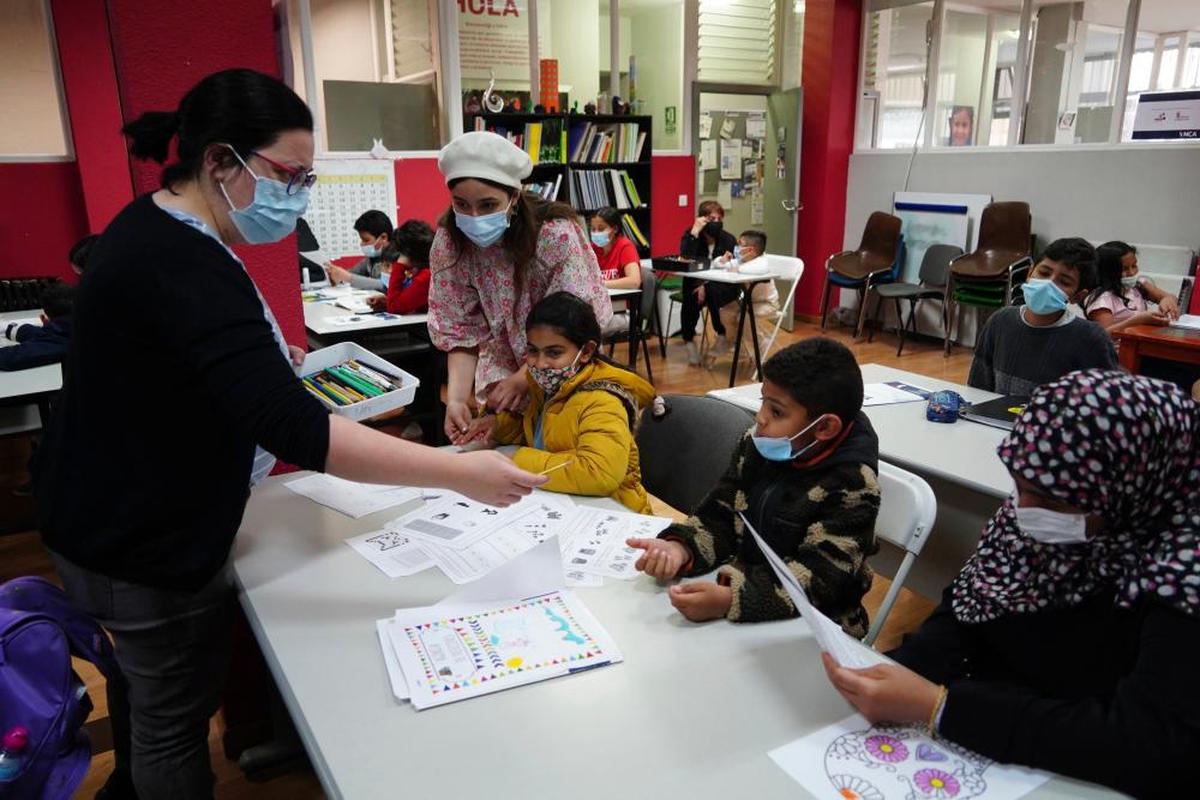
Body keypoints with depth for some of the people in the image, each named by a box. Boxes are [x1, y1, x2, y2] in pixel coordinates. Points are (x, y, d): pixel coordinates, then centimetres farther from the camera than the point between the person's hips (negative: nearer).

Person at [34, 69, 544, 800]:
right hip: (148, 539, -11)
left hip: (113, 512, 11)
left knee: (145, 677, 32)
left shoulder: (154, 228, 2)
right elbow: (295, 431, -40)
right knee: (175, 716, 11)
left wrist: (265, 359, 8)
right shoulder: (184, 270, -32)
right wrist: (460, 473, -40)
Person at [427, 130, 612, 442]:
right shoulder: (449, 244, -15)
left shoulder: (556, 234, -27)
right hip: (501, 377, 3)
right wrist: (456, 398, -21)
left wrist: (523, 378, -25)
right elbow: (460, 331, -10)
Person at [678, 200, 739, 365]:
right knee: (691, 297, -31)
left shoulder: (729, 239, -4)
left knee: (712, 293, -33)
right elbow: (685, 260, -20)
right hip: (696, 284, 1)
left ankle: (722, 335, -14)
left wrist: (707, 285, -24)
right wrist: (694, 233, -25)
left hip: (723, 287, -1)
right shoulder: (690, 235, -2)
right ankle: (688, 339, -14)